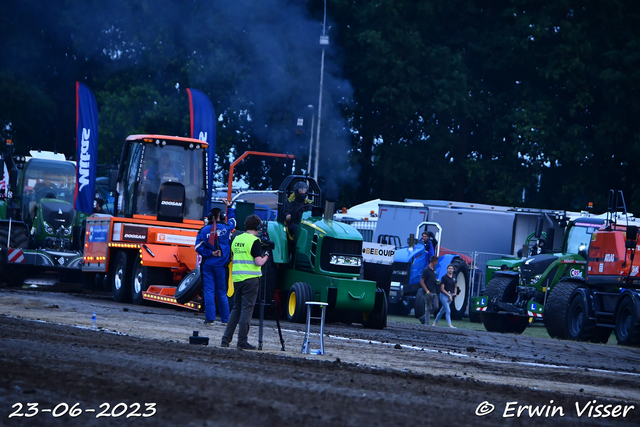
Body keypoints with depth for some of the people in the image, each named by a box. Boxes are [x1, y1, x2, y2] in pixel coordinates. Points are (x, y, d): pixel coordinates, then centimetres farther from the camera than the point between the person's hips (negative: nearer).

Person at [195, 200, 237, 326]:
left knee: (209, 291, 0)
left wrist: (210, 253, -6)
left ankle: (210, 318, -5)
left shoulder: (204, 230, -4)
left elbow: (198, 247, -9)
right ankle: (225, 319, 11)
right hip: (221, 265, 1)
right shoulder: (226, 228, -3)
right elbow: (232, 219, 19)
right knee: (222, 292, 9)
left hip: (207, 265, -1)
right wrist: (229, 207, 31)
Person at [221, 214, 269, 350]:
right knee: (247, 309, -3)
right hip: (250, 278, -7)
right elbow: (258, 262, -16)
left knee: (236, 308, 13)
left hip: (237, 278, 7)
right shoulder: (254, 241, -11)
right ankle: (242, 341, -4)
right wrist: (266, 257, 2)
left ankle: (225, 339, 10)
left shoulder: (236, 239, 11)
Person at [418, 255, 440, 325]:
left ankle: (423, 318, 17)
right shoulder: (426, 270, -11)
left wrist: (436, 281, 6)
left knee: (435, 307, 4)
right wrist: (427, 291, -18)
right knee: (428, 308, -4)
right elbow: (421, 282, -12)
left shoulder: (434, 269, 14)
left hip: (434, 292, 8)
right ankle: (427, 323, 2)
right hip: (428, 292, -8)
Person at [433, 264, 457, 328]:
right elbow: (442, 289, -11)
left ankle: (435, 322, 27)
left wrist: (455, 293, 6)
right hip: (444, 295, -6)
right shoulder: (444, 277, -8)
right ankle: (450, 325, -20)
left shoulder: (453, 278, 11)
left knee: (443, 310, 13)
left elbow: (455, 287, 26)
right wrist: (449, 295, -16)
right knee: (448, 310, -15)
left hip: (450, 296, 6)